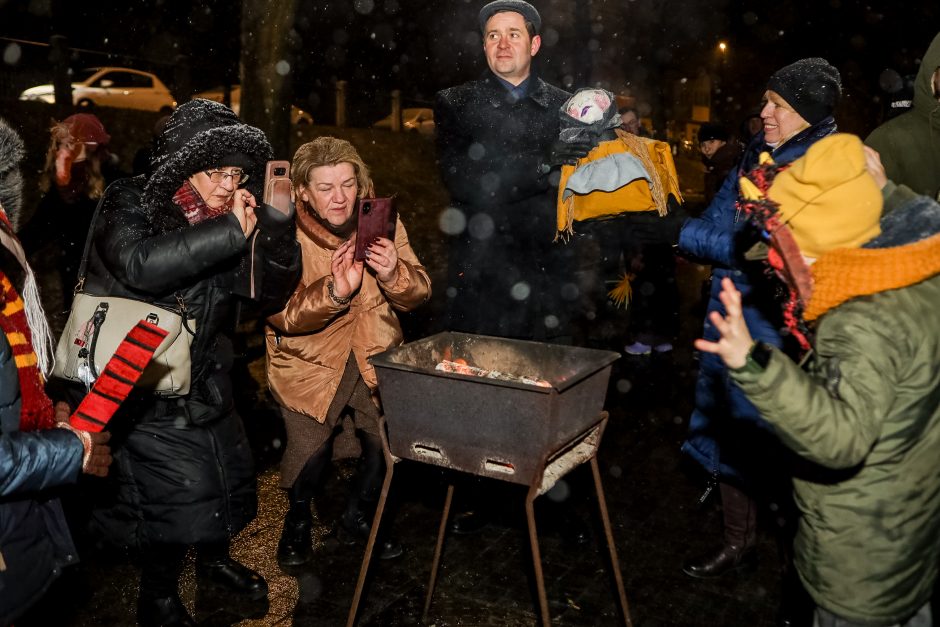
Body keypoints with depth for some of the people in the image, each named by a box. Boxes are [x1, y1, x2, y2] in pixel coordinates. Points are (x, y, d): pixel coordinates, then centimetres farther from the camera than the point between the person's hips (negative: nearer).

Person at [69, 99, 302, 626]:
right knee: (180, 485, -7)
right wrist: (230, 230, -32)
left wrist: (277, 224, -22)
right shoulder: (130, 204, -13)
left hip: (204, 380, 6)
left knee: (230, 471, 11)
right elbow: (140, 264, -34)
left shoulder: (224, 222, 0)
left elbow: (272, 294, -7)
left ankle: (215, 562, 41)